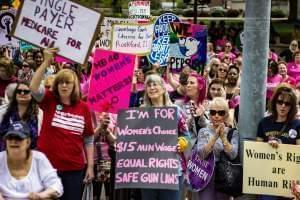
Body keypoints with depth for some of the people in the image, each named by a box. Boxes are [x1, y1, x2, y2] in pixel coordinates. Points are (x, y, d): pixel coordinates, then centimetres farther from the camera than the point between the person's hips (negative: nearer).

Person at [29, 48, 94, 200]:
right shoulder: (49, 100, 1)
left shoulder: (83, 108, 1)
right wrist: (46, 62, -25)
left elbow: (88, 140, 6)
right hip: (47, 165, -1)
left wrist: (90, 166, 3)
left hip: (74, 168, 1)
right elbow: (33, 87, -19)